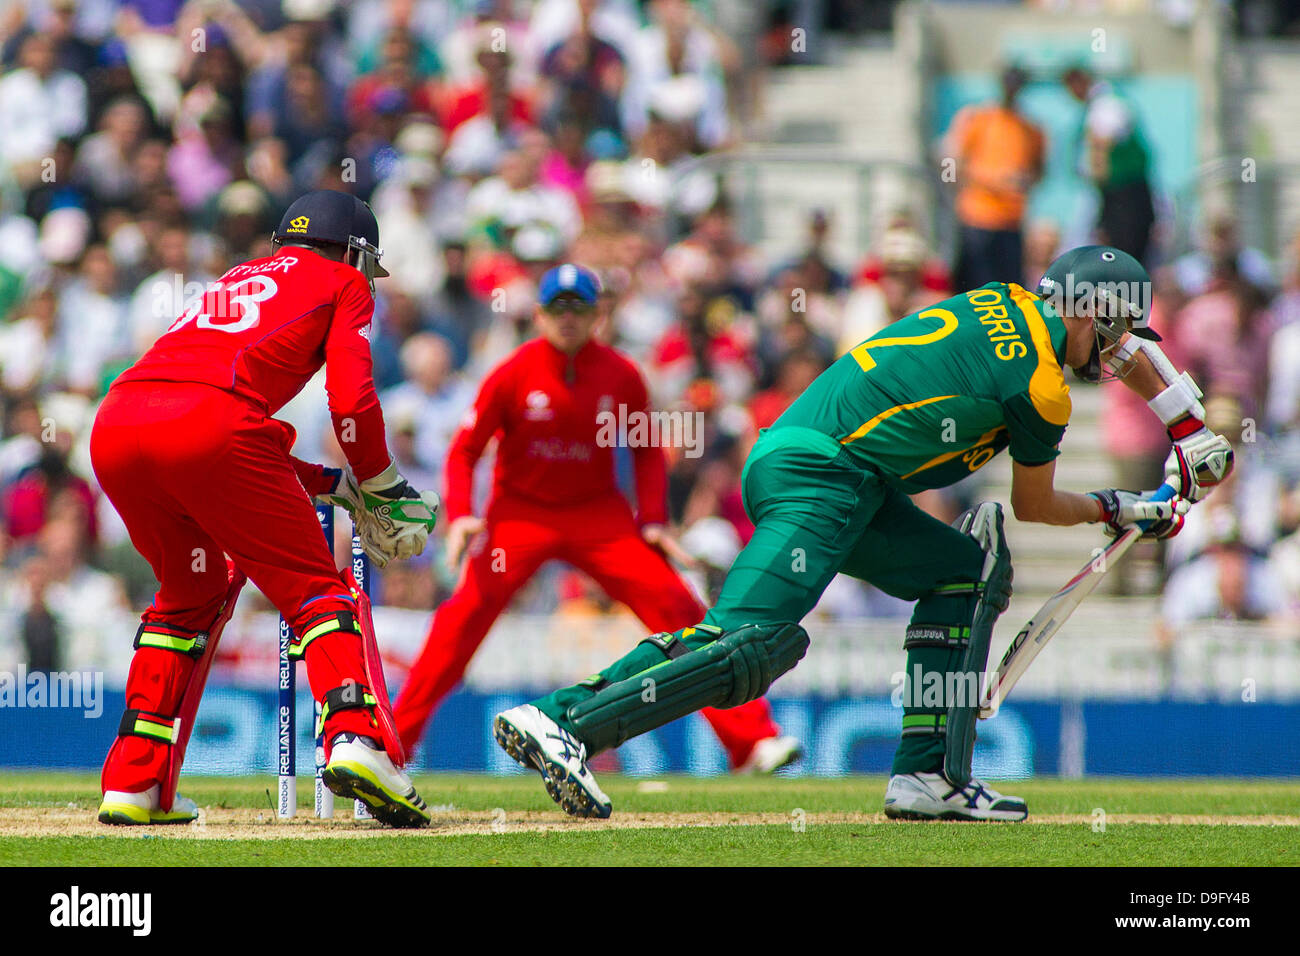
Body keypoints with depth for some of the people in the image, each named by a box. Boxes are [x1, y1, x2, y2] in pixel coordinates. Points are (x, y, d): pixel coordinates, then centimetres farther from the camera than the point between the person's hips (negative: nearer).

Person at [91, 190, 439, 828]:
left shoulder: (237, 280, 38)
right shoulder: (343, 284, 21)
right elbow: (351, 401, 5)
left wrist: (332, 483, 35)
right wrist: (379, 488, 18)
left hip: (114, 427, 6)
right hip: (210, 430, -6)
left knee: (190, 592, 26)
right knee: (312, 589, 3)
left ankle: (132, 782, 20)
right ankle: (352, 739, -22)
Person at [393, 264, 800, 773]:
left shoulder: (622, 377, -6)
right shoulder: (513, 374, -11)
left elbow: (647, 451, 9)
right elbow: (465, 450, -6)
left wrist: (653, 519, -3)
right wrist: (460, 515, -21)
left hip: (599, 512, 2)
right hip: (522, 512, -2)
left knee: (677, 609, -11)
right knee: (468, 612, -21)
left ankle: (752, 736, -9)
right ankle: (394, 736, -11)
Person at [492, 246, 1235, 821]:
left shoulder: (1009, 305, 19)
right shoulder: (1042, 390, -5)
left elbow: (1132, 346, 37)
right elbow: (1034, 506, 12)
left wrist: (1195, 434, 38)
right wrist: (1120, 511, 28)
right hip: (821, 473, -10)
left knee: (969, 570, 15)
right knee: (750, 643, -22)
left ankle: (930, 778, 6)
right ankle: (562, 719, -33)